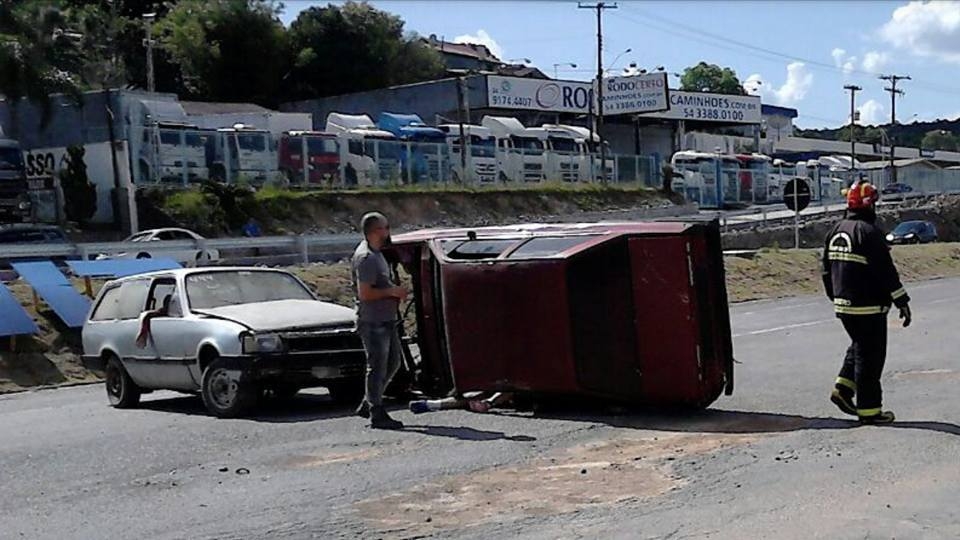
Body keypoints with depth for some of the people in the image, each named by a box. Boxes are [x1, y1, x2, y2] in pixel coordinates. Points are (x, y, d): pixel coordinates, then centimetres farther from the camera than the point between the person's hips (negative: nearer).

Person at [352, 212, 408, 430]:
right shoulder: (366, 258, -17)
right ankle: (377, 415, 3)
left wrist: (395, 291, 12)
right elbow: (365, 293, -23)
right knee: (377, 367, -4)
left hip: (386, 320, 10)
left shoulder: (376, 254, 15)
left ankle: (368, 404, 25)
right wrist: (392, 292, -15)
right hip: (372, 322, -10)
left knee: (392, 363, 16)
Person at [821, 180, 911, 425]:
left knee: (859, 347, 23)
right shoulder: (869, 232, -16)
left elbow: (827, 271, 16)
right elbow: (886, 271, -18)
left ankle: (842, 389, 14)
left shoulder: (836, 231, 10)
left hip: (843, 305, 8)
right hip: (868, 307, -8)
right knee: (870, 355, -1)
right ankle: (869, 409, 4)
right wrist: (902, 302, -13)